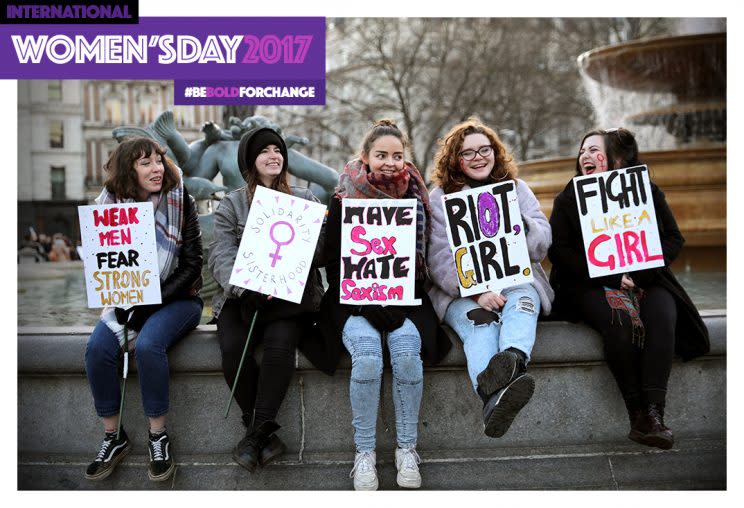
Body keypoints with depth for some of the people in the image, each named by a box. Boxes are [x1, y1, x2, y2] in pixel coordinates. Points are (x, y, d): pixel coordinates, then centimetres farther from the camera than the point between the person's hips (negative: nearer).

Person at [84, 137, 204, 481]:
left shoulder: (180, 202, -6)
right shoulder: (110, 205, 2)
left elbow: (191, 265, -8)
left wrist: (150, 305, -16)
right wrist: (118, 303, -13)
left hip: (177, 298, -3)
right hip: (125, 299, 3)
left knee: (148, 345, -31)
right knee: (97, 348, -23)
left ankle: (158, 437, -13)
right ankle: (113, 437, -6)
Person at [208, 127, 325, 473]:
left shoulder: (304, 201, 14)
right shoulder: (231, 205, 12)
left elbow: (315, 248, 1)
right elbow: (221, 255, -2)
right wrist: (245, 288, -23)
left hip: (290, 295, 0)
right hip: (242, 295, 1)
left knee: (279, 343, -30)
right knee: (233, 347, -27)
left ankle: (256, 432, -20)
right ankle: (264, 433, -12)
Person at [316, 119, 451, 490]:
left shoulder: (416, 198, 7)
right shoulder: (344, 199, 1)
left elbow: (421, 259, 8)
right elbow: (333, 262, 1)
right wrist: (366, 303, -12)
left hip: (404, 299, 2)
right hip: (354, 299, -1)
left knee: (407, 353, -27)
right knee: (367, 357, -29)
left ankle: (407, 449, -11)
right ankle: (364, 452, -14)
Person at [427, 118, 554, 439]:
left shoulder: (516, 188, 17)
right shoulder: (439, 197, 7)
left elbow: (543, 240, 6)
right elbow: (439, 258, -7)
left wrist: (521, 227, -18)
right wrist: (477, 292, -23)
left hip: (516, 280, 3)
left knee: (523, 301, -33)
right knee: (477, 321, -34)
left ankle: (512, 358, -66)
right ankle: (495, 397, -62)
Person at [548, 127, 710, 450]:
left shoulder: (647, 193, 10)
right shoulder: (568, 199, 8)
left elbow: (673, 239, 7)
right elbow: (558, 251, -2)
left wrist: (638, 273, -11)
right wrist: (612, 278, -13)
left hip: (644, 280, 2)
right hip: (590, 285, -1)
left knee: (662, 314, -30)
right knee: (618, 320, -33)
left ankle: (654, 412, -34)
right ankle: (637, 415, -28)